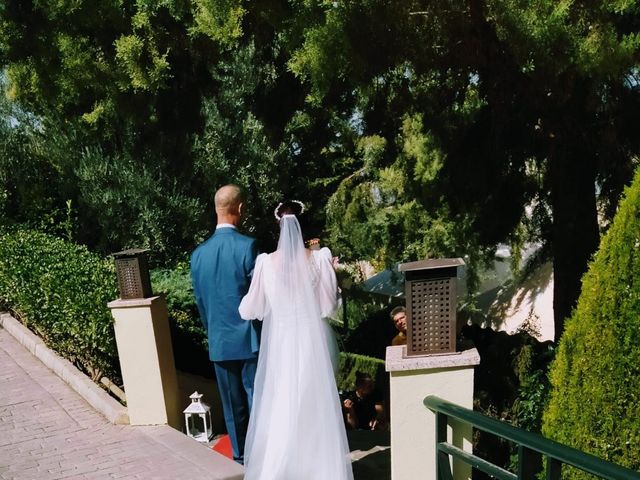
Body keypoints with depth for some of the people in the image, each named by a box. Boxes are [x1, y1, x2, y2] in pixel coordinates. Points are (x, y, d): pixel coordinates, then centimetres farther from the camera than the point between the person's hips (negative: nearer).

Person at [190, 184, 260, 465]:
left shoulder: (199, 253, 1)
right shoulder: (247, 246, -15)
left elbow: (200, 302, 8)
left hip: (219, 343, 4)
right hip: (250, 339, -4)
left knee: (233, 407, 15)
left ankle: (241, 458, 28)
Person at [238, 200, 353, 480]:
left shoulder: (266, 262, -7)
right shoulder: (318, 258, -8)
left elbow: (252, 308, -3)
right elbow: (330, 305, -3)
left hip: (281, 342, 0)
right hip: (312, 340, 0)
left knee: (281, 403, 11)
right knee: (315, 401, 12)